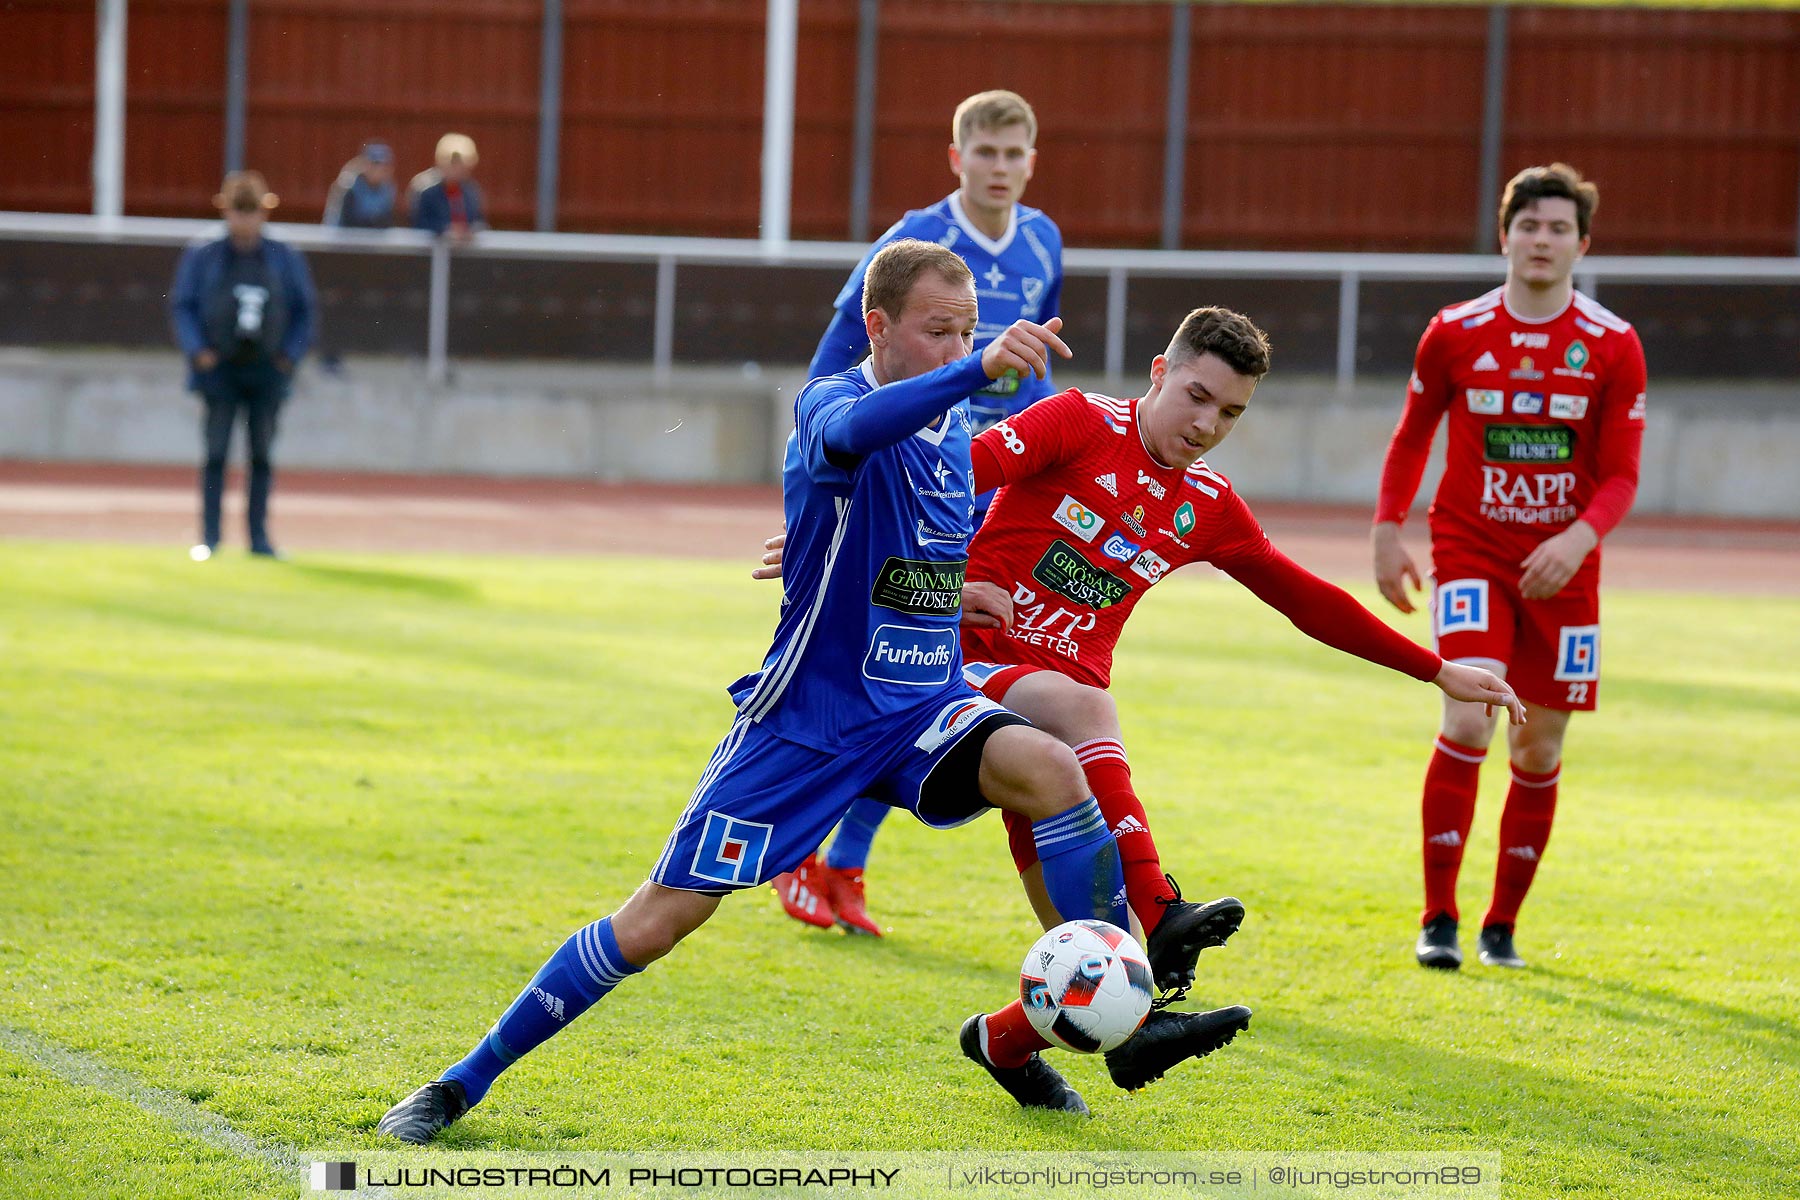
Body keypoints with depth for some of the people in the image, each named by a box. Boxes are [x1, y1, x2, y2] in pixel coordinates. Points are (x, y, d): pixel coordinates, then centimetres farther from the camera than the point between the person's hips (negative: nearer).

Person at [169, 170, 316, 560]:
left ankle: (259, 535, 8)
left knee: (262, 455, 3)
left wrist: (291, 355, 1)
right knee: (216, 452, -3)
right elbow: (181, 305, 3)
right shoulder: (201, 257, 2)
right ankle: (209, 535, 2)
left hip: (267, 370, 1)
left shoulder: (286, 259, 5)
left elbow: (304, 309, 11)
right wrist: (197, 350, -9)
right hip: (219, 368, -1)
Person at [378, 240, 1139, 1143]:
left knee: (1051, 769, -25)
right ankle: (462, 1084, 9)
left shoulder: (954, 423, 7)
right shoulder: (829, 403, -15)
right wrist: (980, 370, -57)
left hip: (922, 711, 5)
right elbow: (850, 432, -44)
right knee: (655, 923, -6)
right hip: (805, 720, -5)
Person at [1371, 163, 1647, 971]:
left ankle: (1502, 925, 20)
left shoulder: (1612, 347, -3)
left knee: (1540, 750, 5)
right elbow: (1412, 436, 12)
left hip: (1562, 564, 2)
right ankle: (1438, 919, -12)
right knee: (1469, 718, -19)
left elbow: (1620, 475, -3)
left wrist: (1578, 537, -21)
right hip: (1470, 550, -2)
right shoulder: (1455, 334, -1)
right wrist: (1387, 530, 3)